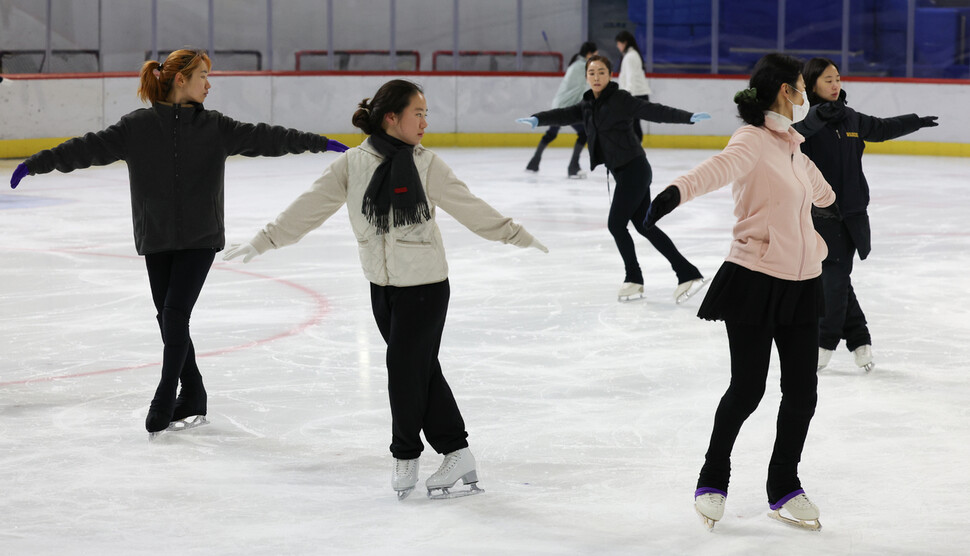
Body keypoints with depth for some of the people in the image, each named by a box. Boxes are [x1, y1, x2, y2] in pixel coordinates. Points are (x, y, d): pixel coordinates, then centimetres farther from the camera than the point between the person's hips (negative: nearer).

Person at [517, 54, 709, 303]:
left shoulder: (621, 100, -11)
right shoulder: (588, 105, 11)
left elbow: (655, 112, -18)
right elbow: (564, 115, 0)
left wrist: (689, 117, -29)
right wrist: (537, 119, -18)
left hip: (633, 168, -8)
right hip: (622, 171, 8)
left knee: (616, 223, -5)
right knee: (644, 225, 9)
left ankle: (634, 280, 10)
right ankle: (687, 273, 13)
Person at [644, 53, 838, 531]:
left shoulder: (792, 146, 14)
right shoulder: (752, 141, -12)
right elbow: (719, 168, -33)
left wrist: (830, 202, 59)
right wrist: (677, 191, -54)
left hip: (801, 283, 7)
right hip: (755, 281, -7)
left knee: (802, 392, 6)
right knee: (747, 389, -1)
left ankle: (784, 487, 24)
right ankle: (713, 479, 21)